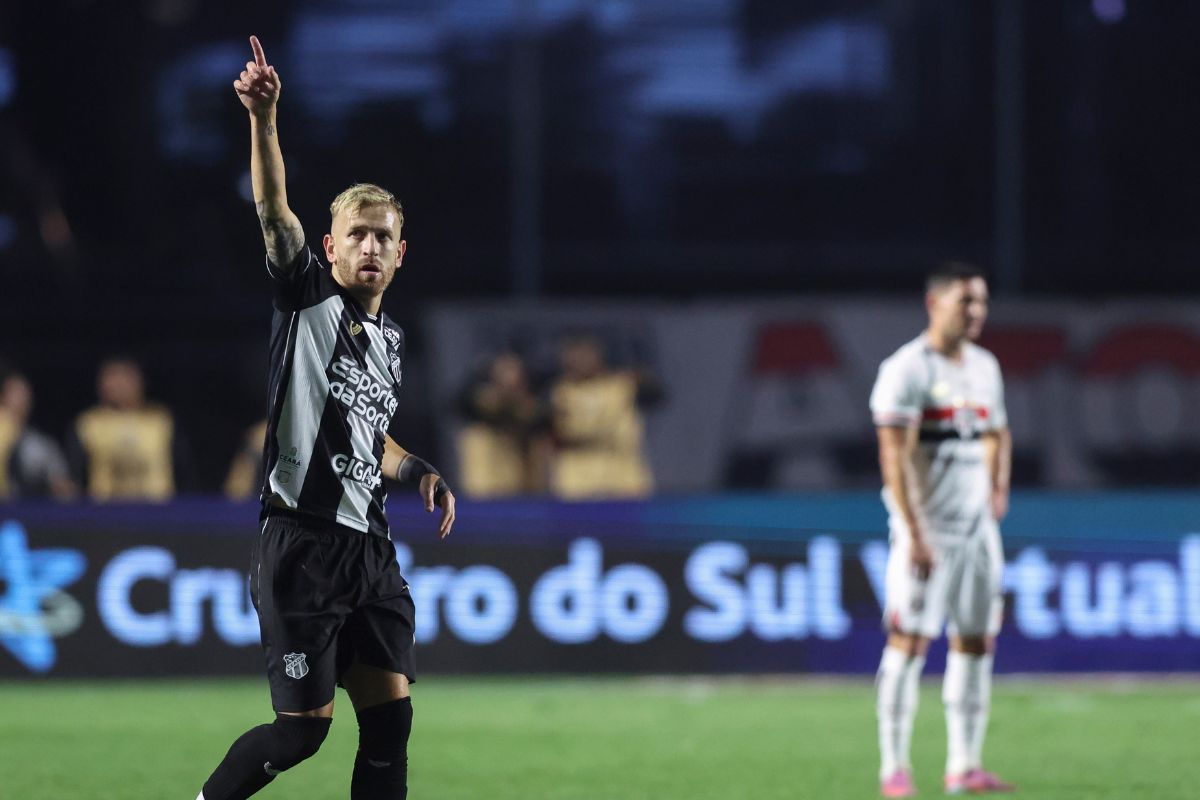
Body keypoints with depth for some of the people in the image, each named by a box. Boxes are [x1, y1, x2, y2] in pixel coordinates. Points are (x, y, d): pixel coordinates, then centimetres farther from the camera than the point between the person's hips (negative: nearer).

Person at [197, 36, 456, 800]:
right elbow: (274, 208, -18)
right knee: (303, 727, -7)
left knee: (390, 718, -2)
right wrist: (263, 117, -33)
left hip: (370, 548, 6)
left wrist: (420, 473, 12)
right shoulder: (307, 295, 0)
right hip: (303, 543, -6)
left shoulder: (390, 337, 17)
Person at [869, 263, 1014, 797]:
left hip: (978, 523, 7)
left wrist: (1000, 487, 10)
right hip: (927, 524, -7)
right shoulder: (907, 370, -11)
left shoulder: (984, 367, 12)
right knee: (909, 640, -8)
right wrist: (915, 534, -21)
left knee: (975, 641, 6)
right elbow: (895, 457, -17)